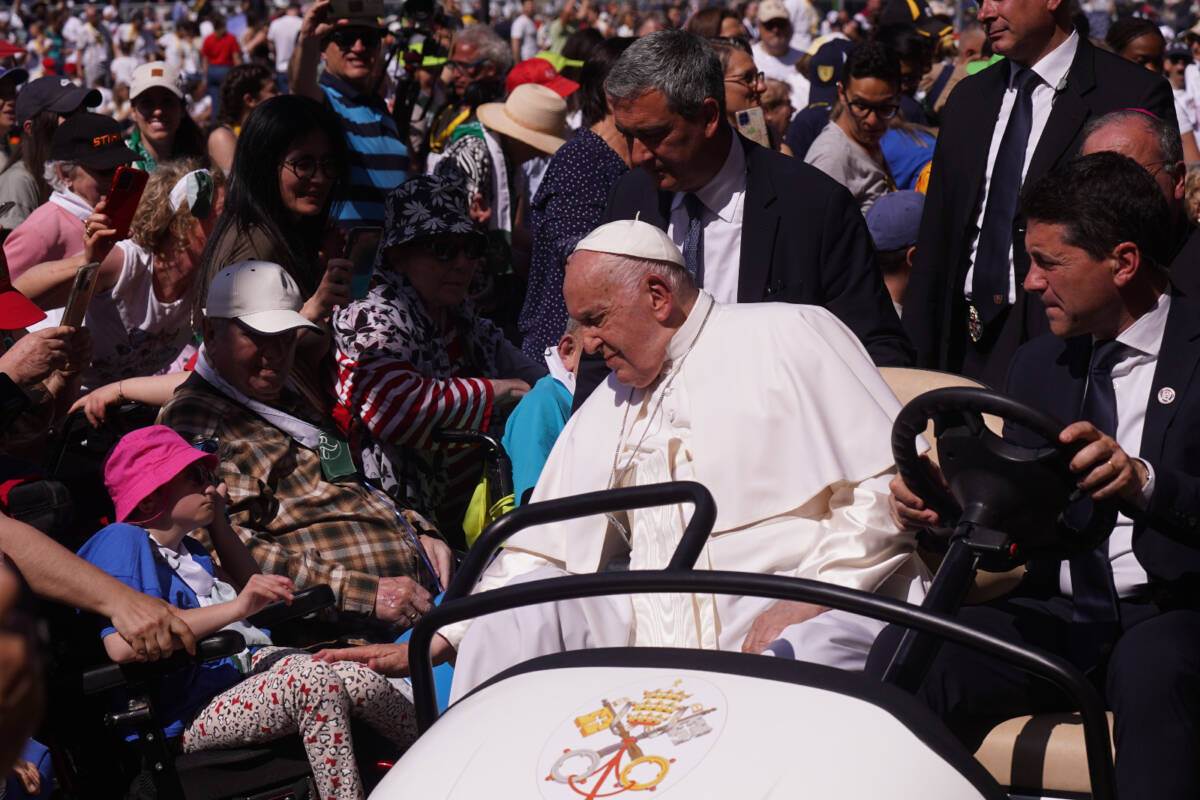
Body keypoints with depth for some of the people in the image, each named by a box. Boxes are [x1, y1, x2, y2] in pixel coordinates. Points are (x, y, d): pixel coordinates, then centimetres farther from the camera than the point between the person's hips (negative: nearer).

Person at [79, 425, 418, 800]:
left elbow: (250, 586, 40)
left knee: (362, 682, -11)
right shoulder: (121, 541, -9)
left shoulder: (187, 548, 21)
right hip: (186, 716, -9)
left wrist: (219, 523, 25)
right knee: (314, 682, -31)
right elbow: (122, 644, -27)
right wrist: (235, 608, -28)